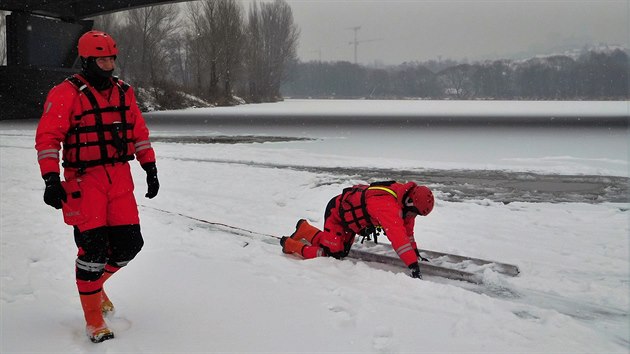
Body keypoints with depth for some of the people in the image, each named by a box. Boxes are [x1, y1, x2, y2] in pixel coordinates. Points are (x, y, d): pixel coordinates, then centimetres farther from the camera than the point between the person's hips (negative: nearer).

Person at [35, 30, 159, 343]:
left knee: (129, 243, 1)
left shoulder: (123, 91, 11)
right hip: (84, 181, -5)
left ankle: (93, 283, 32)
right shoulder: (66, 94, -7)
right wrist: (51, 180, -18)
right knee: (93, 246, -7)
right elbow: (47, 138, -10)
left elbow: (139, 132, 18)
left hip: (120, 179, 6)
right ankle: (94, 320, 10)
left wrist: (150, 169, 14)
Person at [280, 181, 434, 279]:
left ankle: (305, 229, 32)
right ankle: (290, 245, 8)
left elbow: (407, 228, 5)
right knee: (332, 254, -12)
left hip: (350, 214, 9)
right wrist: (413, 264, -52)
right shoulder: (388, 205, -40)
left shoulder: (404, 198, -11)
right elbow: (397, 235, -50)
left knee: (342, 252, 16)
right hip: (336, 212, -9)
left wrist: (414, 251, 6)